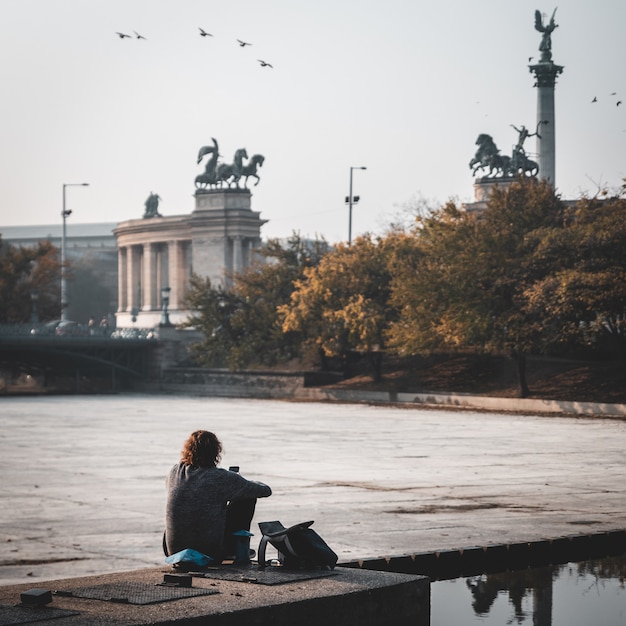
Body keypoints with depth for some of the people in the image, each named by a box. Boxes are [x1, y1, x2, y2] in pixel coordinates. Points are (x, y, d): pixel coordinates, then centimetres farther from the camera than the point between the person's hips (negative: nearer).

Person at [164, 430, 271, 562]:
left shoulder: (174, 473, -1)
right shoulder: (221, 477, -13)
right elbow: (266, 490, -3)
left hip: (173, 551, 5)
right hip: (210, 555, -5)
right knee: (247, 497, 9)